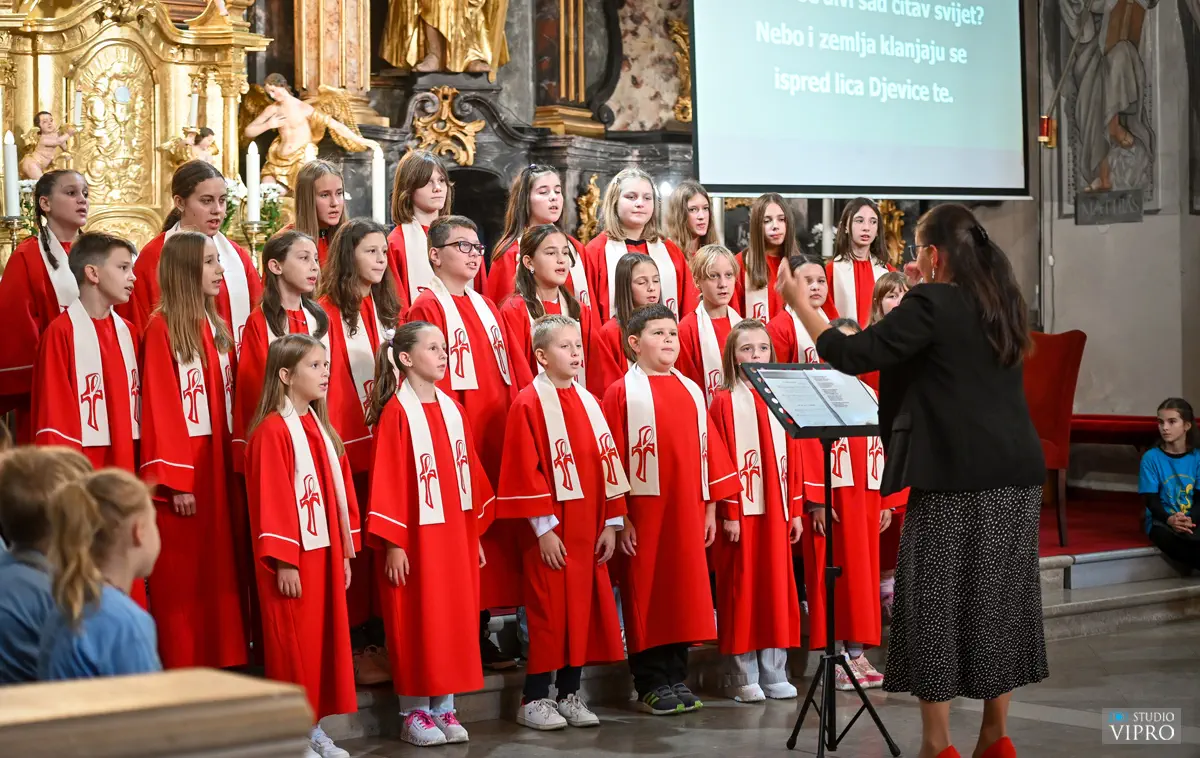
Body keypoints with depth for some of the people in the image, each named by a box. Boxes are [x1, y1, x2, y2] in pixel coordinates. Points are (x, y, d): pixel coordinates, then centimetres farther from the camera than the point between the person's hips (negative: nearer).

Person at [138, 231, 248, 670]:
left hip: (219, 468, 7)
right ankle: (182, 668, 8)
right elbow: (159, 407, -12)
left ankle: (222, 664, 16)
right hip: (182, 468, -7)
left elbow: (230, 402, 13)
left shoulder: (216, 328, 14)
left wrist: (236, 468, 6)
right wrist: (176, 481, -15)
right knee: (182, 581, 0)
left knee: (221, 572, 9)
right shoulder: (161, 329, -8)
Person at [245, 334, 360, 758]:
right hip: (293, 558, -8)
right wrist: (283, 561, -18)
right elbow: (271, 500, -16)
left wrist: (345, 552, 13)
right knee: (294, 643, -1)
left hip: (324, 554, 8)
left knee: (324, 638, 11)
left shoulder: (320, 429, 13)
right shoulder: (272, 431, -12)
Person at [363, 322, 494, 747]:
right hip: (416, 536, -6)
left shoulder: (452, 410, 10)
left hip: (456, 536, 6)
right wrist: (393, 543, -15)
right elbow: (387, 481, -12)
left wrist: (475, 533, 11)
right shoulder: (396, 412, -9)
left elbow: (470, 473, 13)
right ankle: (414, 714, 11)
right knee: (416, 623, 0)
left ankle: (444, 709, 18)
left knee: (456, 619, 8)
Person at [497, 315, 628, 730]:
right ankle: (533, 700, 8)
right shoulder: (529, 403, -8)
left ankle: (569, 693, 19)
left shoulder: (588, 402, 12)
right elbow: (525, 471, -12)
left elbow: (606, 463, 12)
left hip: (588, 529, 6)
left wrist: (611, 522, 6)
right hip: (551, 530, -6)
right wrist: (544, 527, -15)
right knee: (549, 610, -2)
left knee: (584, 609, 8)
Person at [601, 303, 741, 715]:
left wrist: (711, 506, 10)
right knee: (645, 593, 0)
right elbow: (612, 458, -6)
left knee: (684, 591, 7)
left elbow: (709, 449, 15)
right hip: (644, 512, -5)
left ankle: (676, 677, 17)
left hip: (688, 513, 5)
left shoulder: (691, 391, 13)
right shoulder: (622, 393, -2)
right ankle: (651, 684, 9)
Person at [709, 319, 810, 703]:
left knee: (777, 586, 6)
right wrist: (727, 512, -13)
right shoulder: (725, 401, -2)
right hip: (741, 512, -4)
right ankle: (741, 677, 7)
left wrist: (795, 509, 7)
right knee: (741, 589, 0)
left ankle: (773, 673, 14)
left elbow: (794, 457, 11)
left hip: (776, 511, 4)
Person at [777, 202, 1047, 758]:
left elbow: (851, 356, -13)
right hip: (1015, 479, 7)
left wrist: (800, 302, -3)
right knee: (999, 603, 13)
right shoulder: (1000, 303, 11)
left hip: (956, 482, -7)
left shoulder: (932, 305, -11)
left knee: (936, 607, 1)